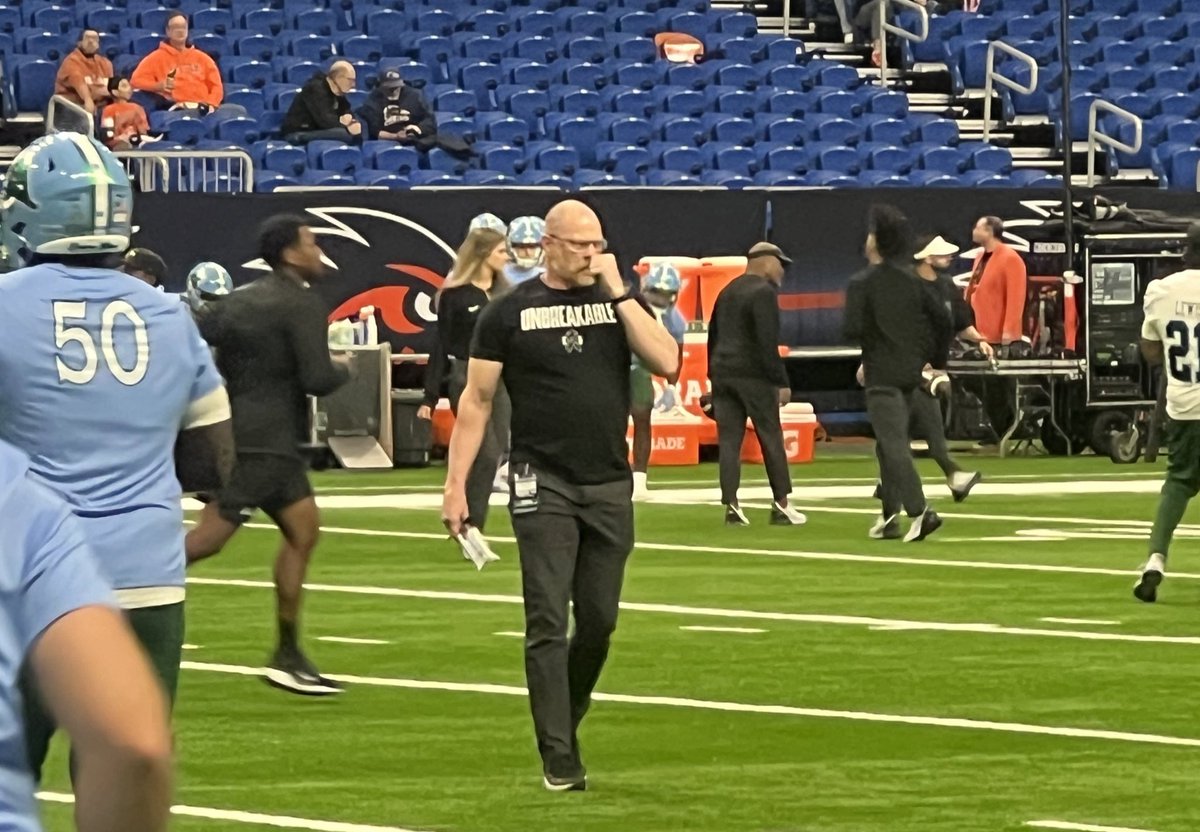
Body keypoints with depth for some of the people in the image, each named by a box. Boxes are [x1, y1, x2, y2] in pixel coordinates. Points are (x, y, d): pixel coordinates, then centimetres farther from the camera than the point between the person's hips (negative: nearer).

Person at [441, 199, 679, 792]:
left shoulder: (618, 302, 8)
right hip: (543, 483, -3)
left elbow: (666, 362, -8)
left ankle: (563, 724, 28)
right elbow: (476, 400, 3)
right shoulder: (510, 312, 1)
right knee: (548, 624, -8)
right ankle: (559, 760, -6)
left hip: (609, 484, 3)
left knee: (599, 622, 6)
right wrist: (455, 484, -4)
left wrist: (618, 292, -10)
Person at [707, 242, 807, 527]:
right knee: (771, 439, 1)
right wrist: (781, 382, -15)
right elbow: (768, 342, -16)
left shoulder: (727, 291, 16)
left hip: (722, 373, 7)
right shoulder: (764, 292, -9)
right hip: (753, 375, -7)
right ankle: (781, 505, 3)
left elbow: (713, 336, 19)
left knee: (729, 441, 3)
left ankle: (731, 505, -2)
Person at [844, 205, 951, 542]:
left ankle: (920, 511, -25)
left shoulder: (861, 283, -11)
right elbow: (942, 319, 9)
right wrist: (933, 359, 17)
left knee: (893, 444, -11)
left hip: (881, 373, -7)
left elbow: (854, 330, -18)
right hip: (910, 371, 7)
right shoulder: (910, 280, 9)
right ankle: (890, 515, 20)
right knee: (891, 442, 18)